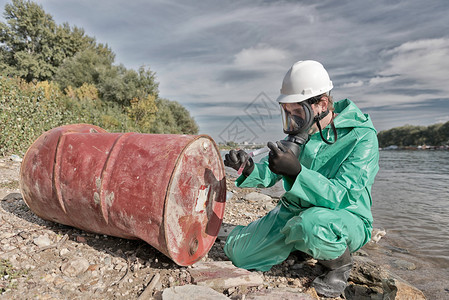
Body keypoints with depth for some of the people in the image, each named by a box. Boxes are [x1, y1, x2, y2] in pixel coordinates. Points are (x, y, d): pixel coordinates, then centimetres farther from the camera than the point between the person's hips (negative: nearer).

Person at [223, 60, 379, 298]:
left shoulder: (361, 136, -19)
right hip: (293, 211, 6)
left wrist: (296, 170, -42)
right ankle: (299, 241, 22)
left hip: (346, 218, -5)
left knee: (313, 222, -42)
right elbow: (270, 174, 1)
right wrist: (249, 169, -22)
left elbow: (343, 196, -29)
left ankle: (339, 264, -5)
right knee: (237, 252, -1)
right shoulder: (302, 131, 0)